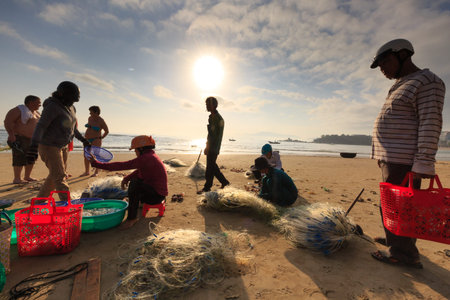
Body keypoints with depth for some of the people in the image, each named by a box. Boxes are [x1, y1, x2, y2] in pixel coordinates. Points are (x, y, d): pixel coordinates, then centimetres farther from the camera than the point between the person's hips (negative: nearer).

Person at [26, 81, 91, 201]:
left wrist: (82, 139, 27)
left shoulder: (70, 108, 9)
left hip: (58, 147, 9)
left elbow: (72, 127, 23)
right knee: (60, 177, -9)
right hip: (48, 146, -9)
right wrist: (34, 146, -37)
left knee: (54, 176, 18)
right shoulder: (52, 106, -17)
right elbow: (41, 126, -27)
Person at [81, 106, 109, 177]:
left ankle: (96, 172, 7)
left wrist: (100, 138, -3)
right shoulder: (90, 118, 6)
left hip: (96, 140, -7)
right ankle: (86, 171, 14)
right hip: (87, 139, 7)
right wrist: (86, 135, 15)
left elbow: (107, 131, -3)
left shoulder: (101, 121, -12)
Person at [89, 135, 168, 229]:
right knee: (135, 179, 24)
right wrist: (126, 178, 3)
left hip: (157, 195, -10)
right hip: (157, 192, 10)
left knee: (135, 183, -29)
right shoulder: (151, 156, 9)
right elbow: (139, 171, 19)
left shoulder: (145, 158, -22)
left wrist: (97, 164, -17)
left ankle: (132, 218, -19)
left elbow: (122, 166, -23)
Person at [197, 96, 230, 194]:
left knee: (210, 167, -4)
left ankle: (207, 188, 7)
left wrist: (215, 149, -21)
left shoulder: (218, 118, -15)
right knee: (212, 165, 14)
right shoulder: (211, 117, 15)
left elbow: (218, 136, -19)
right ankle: (224, 182, 26)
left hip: (214, 147, -10)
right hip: (210, 146, 10)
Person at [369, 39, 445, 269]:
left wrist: (424, 163, -23)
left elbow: (430, 124, -17)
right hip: (390, 158, 10)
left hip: (403, 160, -10)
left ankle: (404, 254, 8)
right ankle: (394, 239, 33)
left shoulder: (427, 82, -8)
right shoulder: (400, 87, 21)